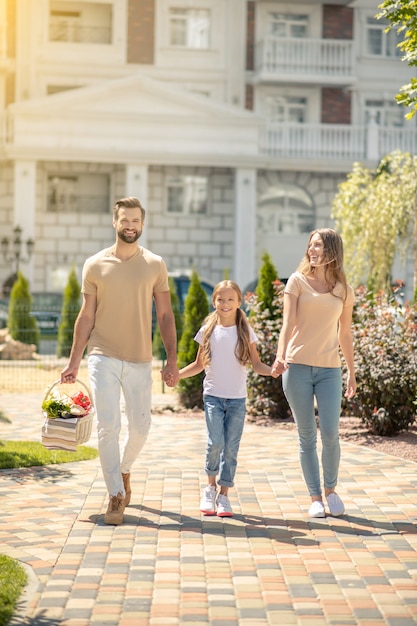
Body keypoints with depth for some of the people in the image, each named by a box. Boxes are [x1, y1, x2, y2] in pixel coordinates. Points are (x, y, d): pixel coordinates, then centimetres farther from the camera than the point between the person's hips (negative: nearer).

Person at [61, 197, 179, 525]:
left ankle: (124, 470, 37)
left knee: (141, 426, 7)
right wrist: (73, 362, 4)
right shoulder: (95, 265, 2)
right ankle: (116, 495, 0)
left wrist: (172, 359, -2)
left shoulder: (155, 265, 4)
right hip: (103, 358, -1)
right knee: (108, 427, -9)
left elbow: (165, 315, 5)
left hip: (140, 361, 2)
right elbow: (86, 316, 6)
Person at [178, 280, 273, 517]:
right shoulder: (208, 330, 4)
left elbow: (256, 363, 1)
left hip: (237, 398, 0)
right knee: (215, 442, -13)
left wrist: (272, 371, -18)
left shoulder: (245, 331, 2)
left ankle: (224, 495, 12)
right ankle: (211, 486, 11)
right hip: (213, 396, 0)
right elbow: (199, 364, 11)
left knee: (231, 447, 0)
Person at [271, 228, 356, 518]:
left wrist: (352, 373, 17)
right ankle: (315, 497, 11)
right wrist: (280, 356, -21)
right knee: (307, 436, 2)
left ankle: (331, 489, 17)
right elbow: (288, 323, -6)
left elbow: (345, 334, 16)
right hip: (298, 366, -1)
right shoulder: (298, 282, 3)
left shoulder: (344, 291, 9)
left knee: (330, 433, -7)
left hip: (329, 369, 1)